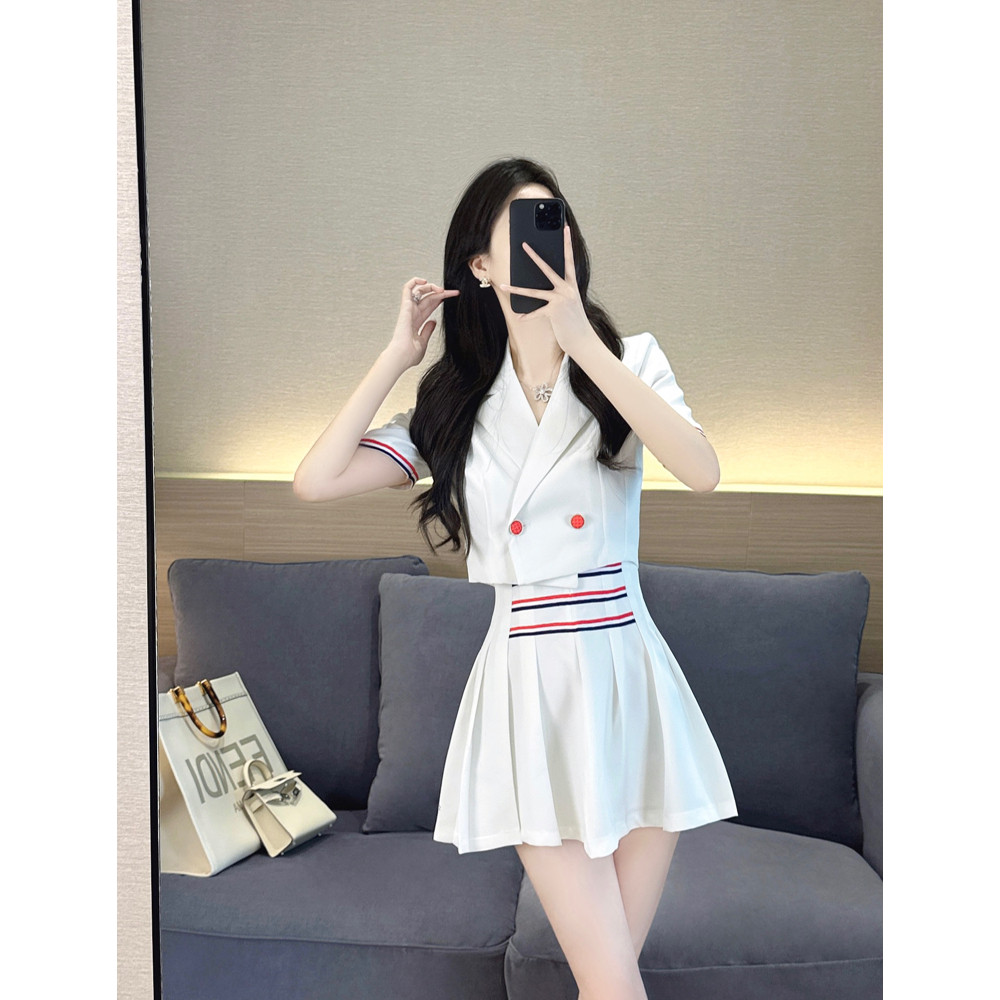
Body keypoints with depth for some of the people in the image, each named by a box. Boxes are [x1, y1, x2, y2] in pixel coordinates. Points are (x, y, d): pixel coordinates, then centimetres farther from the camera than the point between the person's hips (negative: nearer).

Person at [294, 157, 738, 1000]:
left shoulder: (629, 360, 4)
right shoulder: (455, 404, 8)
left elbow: (703, 472, -16)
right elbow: (314, 482, -2)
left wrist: (583, 342, -18)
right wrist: (397, 356, 1)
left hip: (630, 679, 1)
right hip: (528, 686, 0)